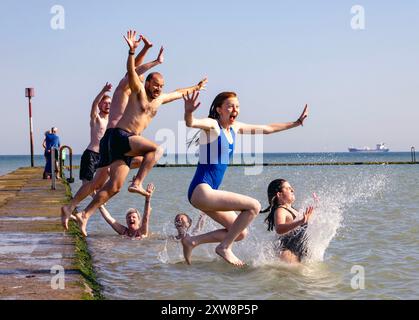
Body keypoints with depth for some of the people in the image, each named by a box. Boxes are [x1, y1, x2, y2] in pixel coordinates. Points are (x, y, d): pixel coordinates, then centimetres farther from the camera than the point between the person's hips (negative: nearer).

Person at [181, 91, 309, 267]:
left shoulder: (235, 127, 12)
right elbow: (191, 123, -34)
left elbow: (267, 129, 23)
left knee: (241, 233, 13)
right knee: (254, 206, -16)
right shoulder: (212, 125, -11)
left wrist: (296, 123, 28)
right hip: (201, 191, -9)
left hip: (209, 193, 9)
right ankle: (224, 247, -6)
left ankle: (192, 241, 15)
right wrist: (188, 112, -56)